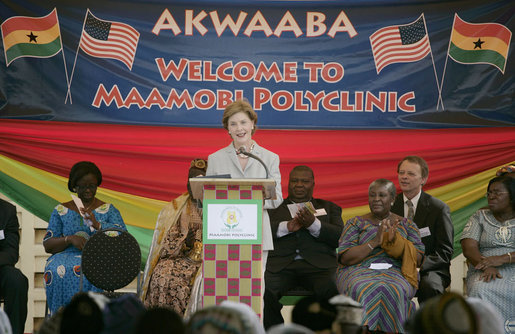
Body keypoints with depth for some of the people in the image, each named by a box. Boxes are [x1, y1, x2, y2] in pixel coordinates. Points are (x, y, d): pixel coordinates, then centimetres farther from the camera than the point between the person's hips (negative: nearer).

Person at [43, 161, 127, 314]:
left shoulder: (109, 210, 13)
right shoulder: (61, 211, 15)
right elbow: (48, 245, 10)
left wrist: (97, 225, -16)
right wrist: (70, 239, -10)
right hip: (67, 256, 1)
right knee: (59, 272, -36)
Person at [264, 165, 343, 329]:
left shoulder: (329, 208, 26)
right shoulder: (273, 208, 25)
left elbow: (339, 236, 8)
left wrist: (313, 224, -9)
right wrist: (287, 226, -11)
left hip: (318, 265, 0)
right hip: (281, 265, 0)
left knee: (331, 291, -34)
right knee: (266, 293, -32)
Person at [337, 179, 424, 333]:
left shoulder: (406, 224, 19)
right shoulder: (356, 223, 15)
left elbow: (418, 259, 8)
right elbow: (345, 258, 1)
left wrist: (396, 242, -10)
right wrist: (375, 242, -9)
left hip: (396, 273, 1)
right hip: (360, 271, -1)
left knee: (392, 291, -36)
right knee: (368, 292, -37)